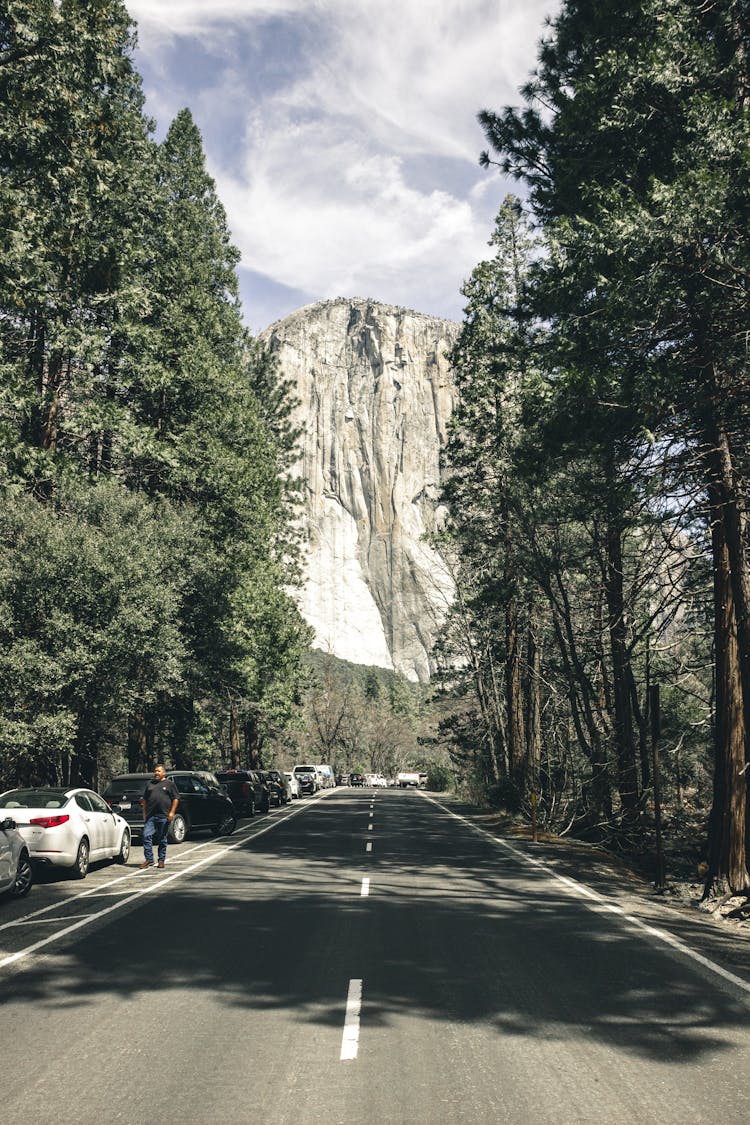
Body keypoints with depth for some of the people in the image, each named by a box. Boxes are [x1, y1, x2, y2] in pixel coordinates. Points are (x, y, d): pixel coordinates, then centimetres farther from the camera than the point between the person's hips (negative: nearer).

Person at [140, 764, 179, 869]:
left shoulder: (170, 784, 6)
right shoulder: (149, 784, 16)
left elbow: (176, 798, 2)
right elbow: (144, 800, 20)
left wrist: (172, 812, -8)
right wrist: (144, 813, 12)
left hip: (163, 816, -3)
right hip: (150, 816, 3)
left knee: (162, 839, 3)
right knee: (147, 836, -8)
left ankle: (161, 860, 13)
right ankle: (149, 860, -3)